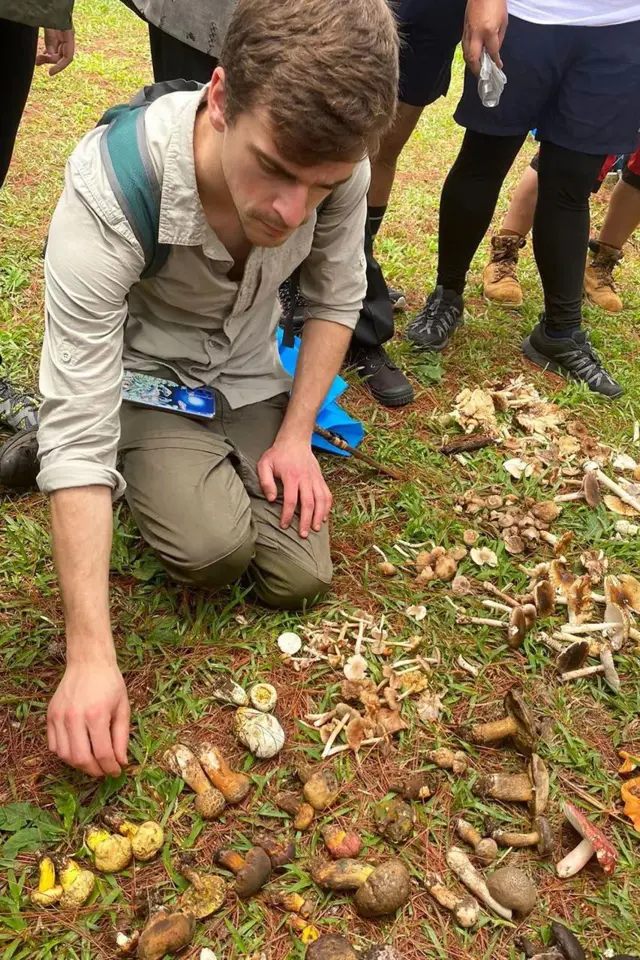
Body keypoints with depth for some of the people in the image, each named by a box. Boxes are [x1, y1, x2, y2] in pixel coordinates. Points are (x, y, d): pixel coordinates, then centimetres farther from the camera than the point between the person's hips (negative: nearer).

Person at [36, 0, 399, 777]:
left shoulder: (333, 162, -24)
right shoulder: (108, 195, -35)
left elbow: (336, 297, -3)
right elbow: (76, 434, -34)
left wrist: (296, 433, -11)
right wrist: (91, 656, -36)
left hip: (249, 372, 3)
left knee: (300, 577, -8)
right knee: (215, 547, -27)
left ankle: (215, 457, 20)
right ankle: (149, 471, 8)